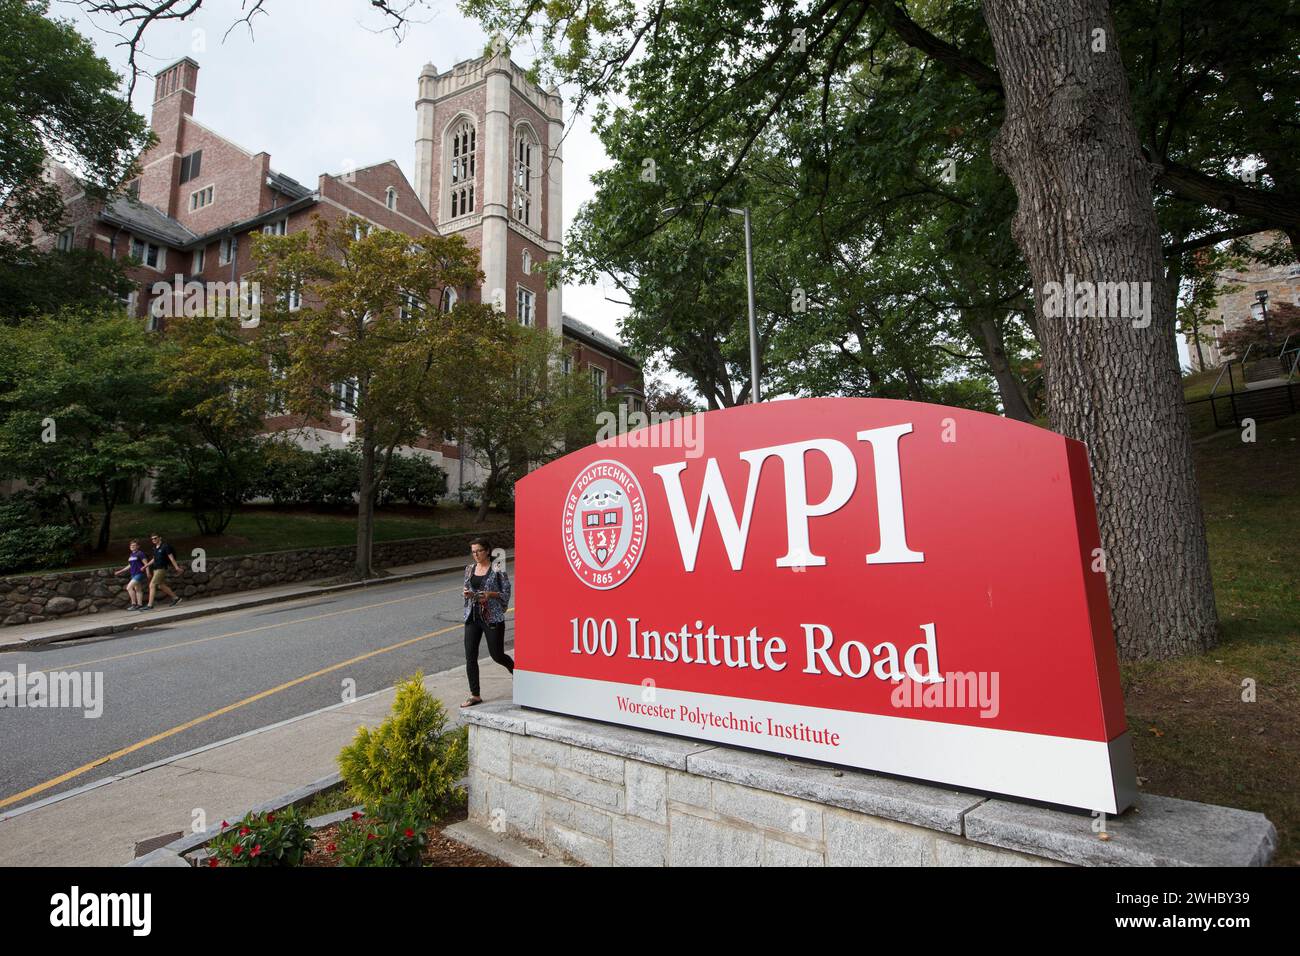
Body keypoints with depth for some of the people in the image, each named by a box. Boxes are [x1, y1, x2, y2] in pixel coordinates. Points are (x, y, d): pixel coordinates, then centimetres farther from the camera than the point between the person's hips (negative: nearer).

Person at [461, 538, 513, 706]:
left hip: (492, 617, -5)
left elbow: (506, 593, -5)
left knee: (497, 655, 3)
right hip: (472, 617, 5)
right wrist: (465, 593, -4)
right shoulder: (469, 568, 9)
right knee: (470, 656, 0)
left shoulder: (497, 569, -8)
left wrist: (490, 594, -20)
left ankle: (516, 671, 35)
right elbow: (466, 589, 18)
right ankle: (474, 695, 11)